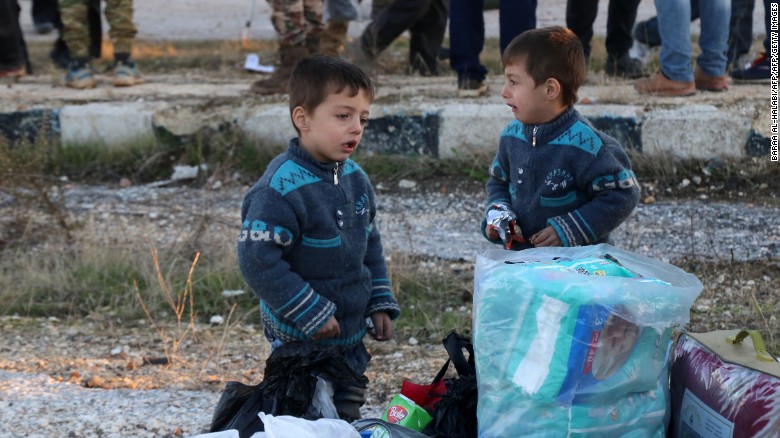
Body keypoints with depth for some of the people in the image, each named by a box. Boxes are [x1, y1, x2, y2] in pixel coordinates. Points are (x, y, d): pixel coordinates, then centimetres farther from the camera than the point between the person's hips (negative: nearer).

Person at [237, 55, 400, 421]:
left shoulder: (355, 178, 4)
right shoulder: (282, 188, -22)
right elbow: (259, 261, -24)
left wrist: (381, 303, 11)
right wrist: (311, 313, -21)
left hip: (351, 337, 8)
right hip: (302, 342, -8)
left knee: (348, 419, 18)